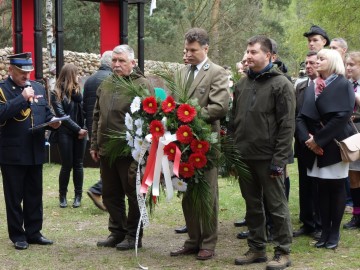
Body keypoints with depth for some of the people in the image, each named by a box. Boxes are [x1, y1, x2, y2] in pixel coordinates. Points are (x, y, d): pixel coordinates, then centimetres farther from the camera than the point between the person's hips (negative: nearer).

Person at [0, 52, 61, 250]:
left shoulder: (38, 88, 13)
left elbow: (47, 112, 20)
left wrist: (53, 121, -2)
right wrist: (23, 97, -23)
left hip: (36, 152, 6)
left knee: (34, 195, 12)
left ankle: (33, 232, 22)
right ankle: (17, 235, 13)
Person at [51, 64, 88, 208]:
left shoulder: (77, 89, 9)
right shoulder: (56, 93, -3)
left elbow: (83, 109, -1)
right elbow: (61, 115, -10)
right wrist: (78, 129, -14)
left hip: (80, 132, 3)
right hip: (65, 133, -3)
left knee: (78, 164, 6)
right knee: (67, 165, 0)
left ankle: (78, 196, 14)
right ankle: (62, 196, 14)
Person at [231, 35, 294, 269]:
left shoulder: (281, 84, -7)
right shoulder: (243, 84, 13)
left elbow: (286, 126, -12)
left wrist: (279, 160, -17)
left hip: (268, 158, -6)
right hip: (244, 157, 6)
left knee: (277, 206, 2)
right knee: (253, 206, 13)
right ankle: (257, 249, 23)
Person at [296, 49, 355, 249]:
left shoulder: (343, 85, -5)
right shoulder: (313, 88, 12)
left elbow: (342, 116, -17)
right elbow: (301, 116, 6)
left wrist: (319, 139, -18)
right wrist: (307, 138, -12)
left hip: (335, 146, -5)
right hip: (315, 147, 5)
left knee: (336, 188, 2)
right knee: (323, 188, 7)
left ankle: (334, 232, 9)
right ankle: (325, 231, 12)